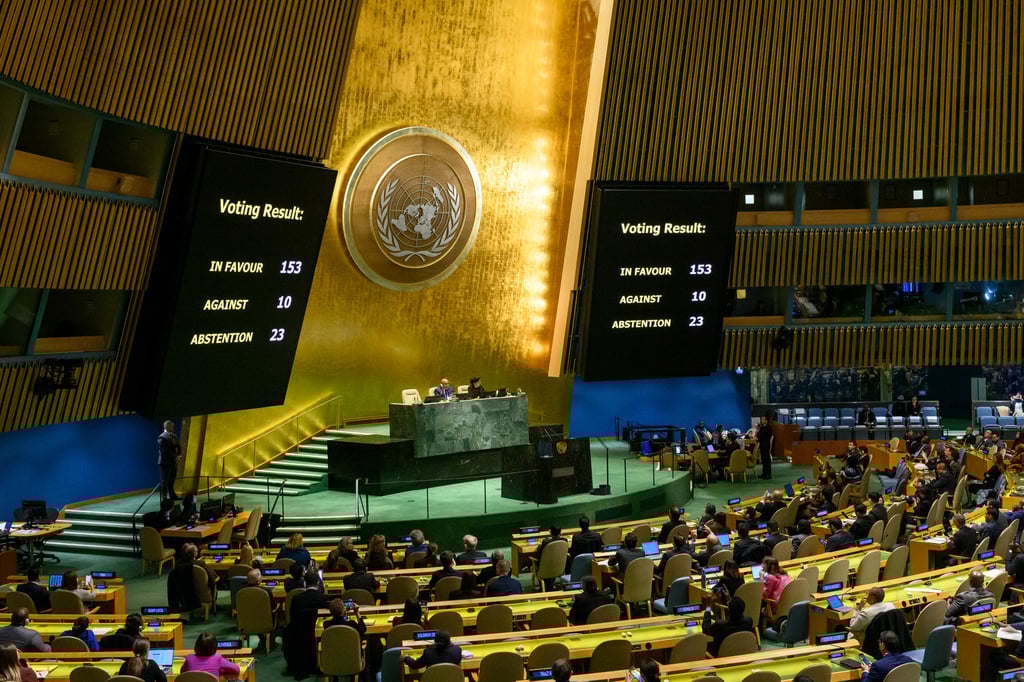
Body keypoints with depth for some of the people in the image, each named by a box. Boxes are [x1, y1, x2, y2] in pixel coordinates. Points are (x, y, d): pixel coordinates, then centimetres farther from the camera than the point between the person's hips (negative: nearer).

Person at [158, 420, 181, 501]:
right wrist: (174, 456, -15)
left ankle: (172, 495, 21)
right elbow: (164, 451, -19)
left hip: (173, 461, 8)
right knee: (164, 480, -3)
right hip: (165, 462, -8)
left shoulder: (174, 436, 13)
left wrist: (178, 454, -2)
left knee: (171, 480, 14)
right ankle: (164, 497, 0)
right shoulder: (162, 438, -13)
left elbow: (178, 447, 16)